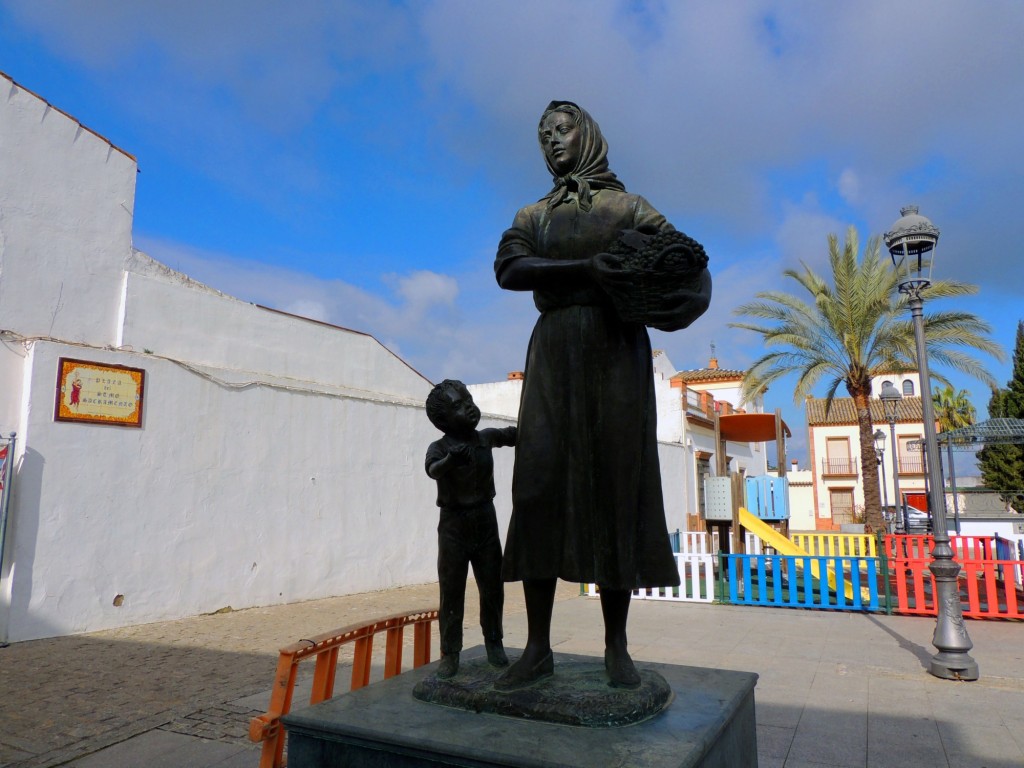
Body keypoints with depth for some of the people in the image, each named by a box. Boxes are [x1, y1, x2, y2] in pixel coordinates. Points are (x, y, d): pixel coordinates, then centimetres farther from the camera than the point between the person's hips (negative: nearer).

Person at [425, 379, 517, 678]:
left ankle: (494, 644, 27)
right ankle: (450, 654, 12)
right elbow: (433, 469, -35)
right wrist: (450, 459, -55)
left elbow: (513, 435, 16)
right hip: (454, 524, -4)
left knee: (493, 588, 10)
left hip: (486, 521, 4)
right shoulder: (439, 447, -14)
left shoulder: (486, 437, 0)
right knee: (451, 592, 1)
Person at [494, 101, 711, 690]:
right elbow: (508, 270, -2)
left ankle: (617, 647, 2)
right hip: (554, 352, 2)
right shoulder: (532, 216, 19)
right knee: (539, 485, -9)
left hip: (616, 351, -1)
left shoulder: (629, 206, 15)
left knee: (616, 486, -6)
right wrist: (584, 268, -15)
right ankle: (538, 647, -4)